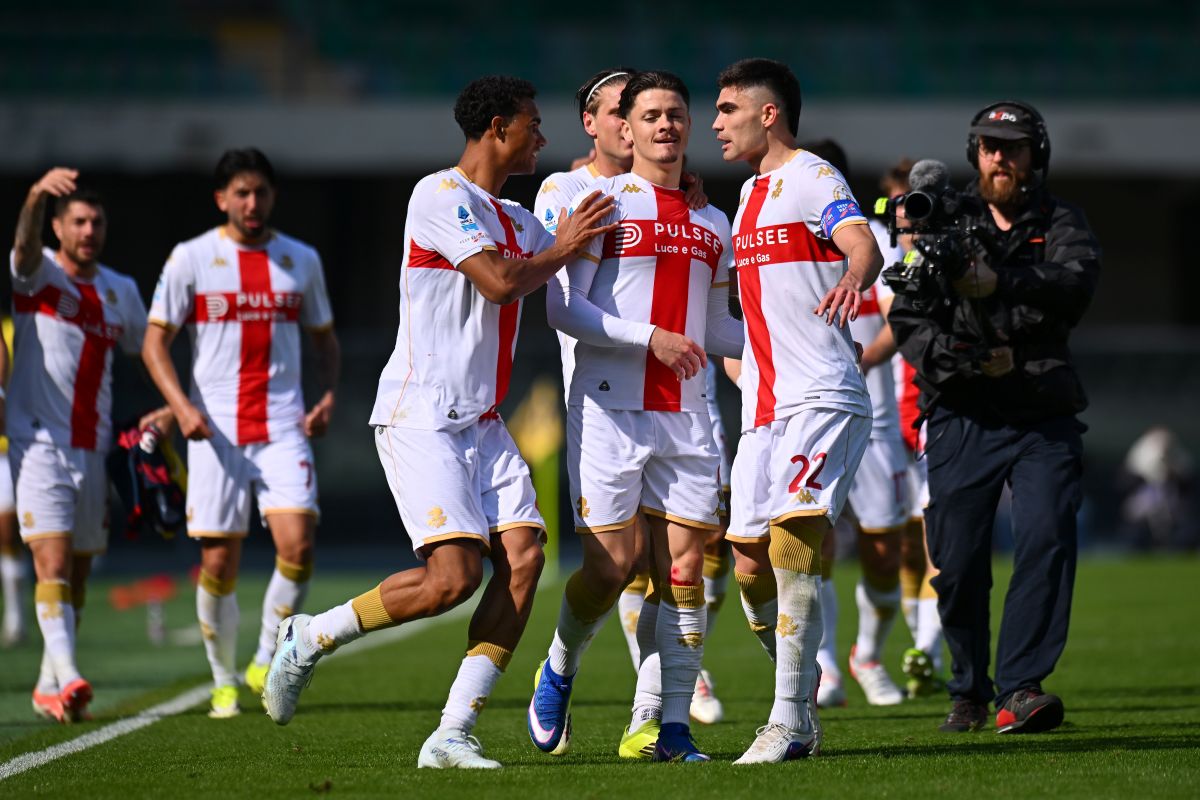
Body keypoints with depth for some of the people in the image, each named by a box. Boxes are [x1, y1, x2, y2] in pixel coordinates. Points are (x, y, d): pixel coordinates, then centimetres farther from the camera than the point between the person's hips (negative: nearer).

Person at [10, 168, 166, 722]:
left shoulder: (121, 291, 11)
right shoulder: (37, 272, -3)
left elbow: (147, 349, 24)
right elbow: (25, 244, -26)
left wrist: (171, 408, 8)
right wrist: (38, 195, -47)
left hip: (94, 449, 5)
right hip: (39, 443, -5)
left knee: (78, 574, 10)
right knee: (52, 562, -18)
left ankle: (48, 688, 21)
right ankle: (66, 675, -28)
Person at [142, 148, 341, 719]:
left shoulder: (301, 260, 10)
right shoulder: (191, 259, 2)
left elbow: (324, 338, 20)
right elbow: (155, 341, 2)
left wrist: (327, 395, 1)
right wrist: (181, 405, -14)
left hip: (284, 428, 1)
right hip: (216, 430, -1)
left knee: (297, 543, -16)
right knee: (219, 562, -1)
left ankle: (266, 662, 2)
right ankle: (224, 682, 16)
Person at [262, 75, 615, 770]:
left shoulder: (516, 220, 19)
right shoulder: (442, 196, -9)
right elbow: (500, 282, -19)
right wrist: (562, 248, -3)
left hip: (483, 423, 9)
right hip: (421, 418, -9)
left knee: (524, 553, -9)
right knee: (454, 575, -19)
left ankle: (453, 736, -8)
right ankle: (308, 639, 3)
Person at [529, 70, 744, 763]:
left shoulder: (712, 224, 17)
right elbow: (563, 309, -7)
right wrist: (651, 338, -15)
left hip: (685, 417, 5)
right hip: (610, 409, -5)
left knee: (683, 568, -4)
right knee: (611, 564, -7)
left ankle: (660, 723, -2)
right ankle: (560, 670, 21)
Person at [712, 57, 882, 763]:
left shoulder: (812, 177, -6)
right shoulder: (752, 192, 21)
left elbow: (862, 243, -26)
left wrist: (854, 278, -46)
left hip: (825, 399, -9)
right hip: (765, 406, 9)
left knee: (794, 540, -20)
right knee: (751, 564, 3)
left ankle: (789, 723, -19)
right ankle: (804, 703, 17)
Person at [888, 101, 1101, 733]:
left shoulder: (1061, 224, 8)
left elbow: (1075, 282, -15)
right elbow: (908, 324, 3)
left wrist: (996, 282, -31)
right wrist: (962, 357, -15)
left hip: (1043, 417, -1)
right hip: (962, 415, 1)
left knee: (1046, 540, -18)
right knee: (957, 563, -1)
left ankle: (1019, 689, -19)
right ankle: (969, 691, 18)